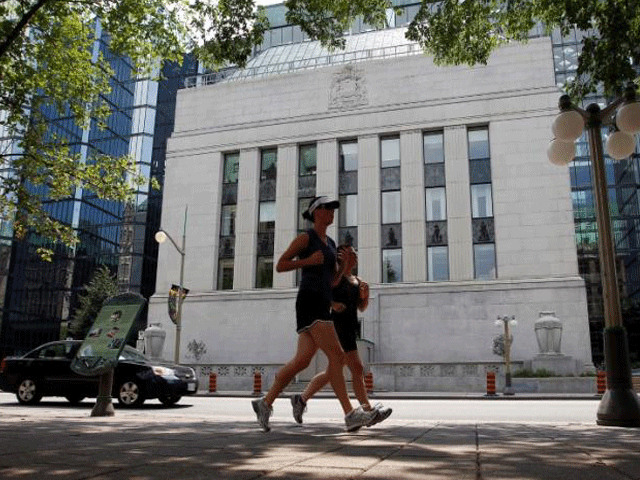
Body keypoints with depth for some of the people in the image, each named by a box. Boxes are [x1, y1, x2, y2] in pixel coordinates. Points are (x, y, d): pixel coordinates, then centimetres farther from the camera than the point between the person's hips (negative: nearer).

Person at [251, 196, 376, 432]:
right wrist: (308, 261, -13)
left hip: (323, 305, 9)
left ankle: (265, 403, 13)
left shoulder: (331, 243, 24)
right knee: (336, 355, -17)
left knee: (302, 360, 3)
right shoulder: (305, 237, 0)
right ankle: (350, 415, -18)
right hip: (309, 301, -9)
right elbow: (280, 265, -3)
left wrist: (343, 267, 6)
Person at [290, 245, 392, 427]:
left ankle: (301, 399, 21)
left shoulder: (356, 280, 19)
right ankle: (369, 412, -5)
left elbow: (362, 307, 18)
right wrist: (332, 304, -22)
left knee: (332, 372, 12)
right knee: (357, 369, -10)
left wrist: (365, 294, -1)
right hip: (339, 328, -9)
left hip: (350, 329, 9)